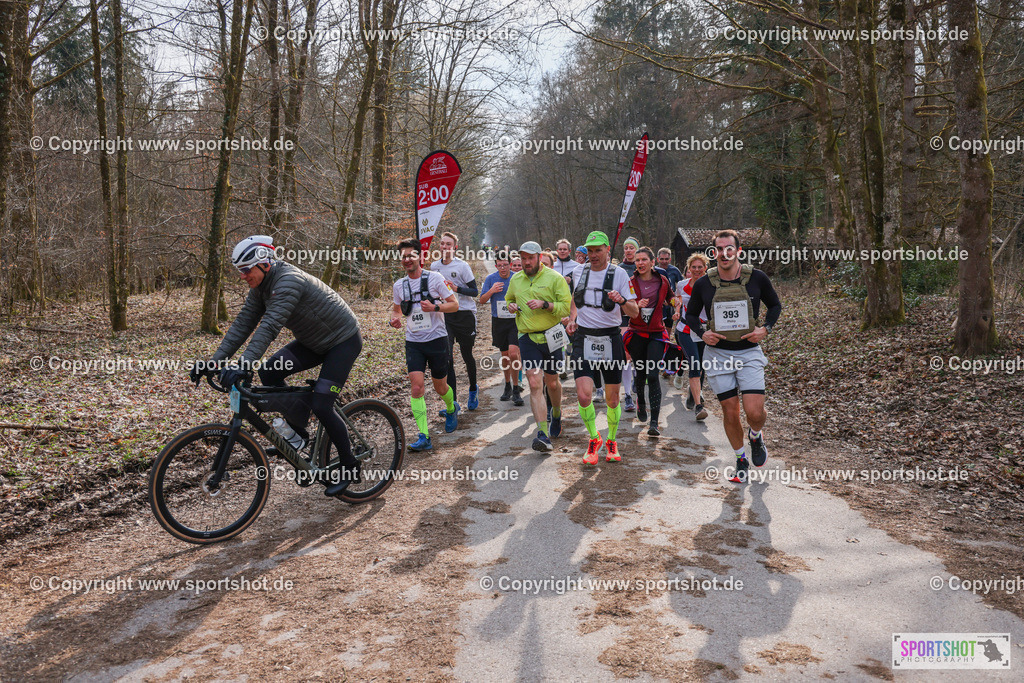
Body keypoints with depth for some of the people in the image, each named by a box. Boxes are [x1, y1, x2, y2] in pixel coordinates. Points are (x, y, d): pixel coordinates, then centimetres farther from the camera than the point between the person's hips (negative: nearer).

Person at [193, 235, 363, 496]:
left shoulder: (288, 281, -29)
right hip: (313, 342, 9)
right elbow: (242, 325, -3)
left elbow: (269, 327, -39)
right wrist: (214, 362, -11)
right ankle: (299, 434, 7)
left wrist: (244, 367, -46)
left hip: (343, 341, -9)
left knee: (320, 406, -14)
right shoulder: (260, 287, -1)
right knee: (269, 372, -8)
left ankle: (350, 468, 5)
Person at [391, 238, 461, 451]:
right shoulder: (399, 285, 5)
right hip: (413, 342, 2)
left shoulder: (435, 277, -6)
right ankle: (424, 437, -13)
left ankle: (451, 409, 46)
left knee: (440, 387, 10)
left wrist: (434, 307, -22)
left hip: (436, 339, -2)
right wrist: (394, 319, -3)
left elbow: (454, 304, -4)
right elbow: (396, 308, 21)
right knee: (417, 386, -13)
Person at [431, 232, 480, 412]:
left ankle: (473, 391, 35)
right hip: (445, 315, 3)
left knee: (467, 356, 8)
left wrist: (457, 289, -22)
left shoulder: (462, 266, -7)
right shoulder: (434, 266, 7)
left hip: (465, 314, -3)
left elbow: (475, 291, -8)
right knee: (447, 357, -10)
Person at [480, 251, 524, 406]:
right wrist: (491, 291, -14)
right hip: (498, 321, 2)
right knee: (504, 355, 12)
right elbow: (482, 300, 3)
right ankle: (507, 386, 30)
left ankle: (516, 390, -4)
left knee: (513, 354, -15)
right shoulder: (490, 279, 1)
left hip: (515, 320, -2)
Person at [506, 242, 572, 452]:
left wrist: (544, 305, -22)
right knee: (535, 385, -11)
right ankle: (543, 435, -15)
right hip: (528, 338, 2)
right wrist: (511, 306, 4)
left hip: (551, 337, -1)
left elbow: (567, 307, -9)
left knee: (552, 383, 14)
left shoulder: (555, 278, -4)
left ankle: (556, 414, 46)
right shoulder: (516, 280, 9)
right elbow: (509, 299, 28)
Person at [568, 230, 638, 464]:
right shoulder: (578, 272, 6)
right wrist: (572, 319, 9)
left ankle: (611, 442, 31)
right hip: (584, 338, 2)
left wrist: (622, 300, -27)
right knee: (583, 396, -13)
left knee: (612, 399, 7)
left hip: (610, 339, -2)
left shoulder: (619, 274, -5)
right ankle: (594, 439, 12)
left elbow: (634, 312, -6)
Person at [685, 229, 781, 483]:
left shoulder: (757, 278, -4)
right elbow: (691, 314, 11)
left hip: (749, 352, -1)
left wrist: (766, 328, -4)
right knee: (730, 412, 4)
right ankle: (741, 459, 27)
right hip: (717, 354, 1)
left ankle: (755, 435, 25)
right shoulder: (703, 284, -3)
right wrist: (702, 333, -7)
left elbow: (775, 305, 12)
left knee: (755, 412, -12)